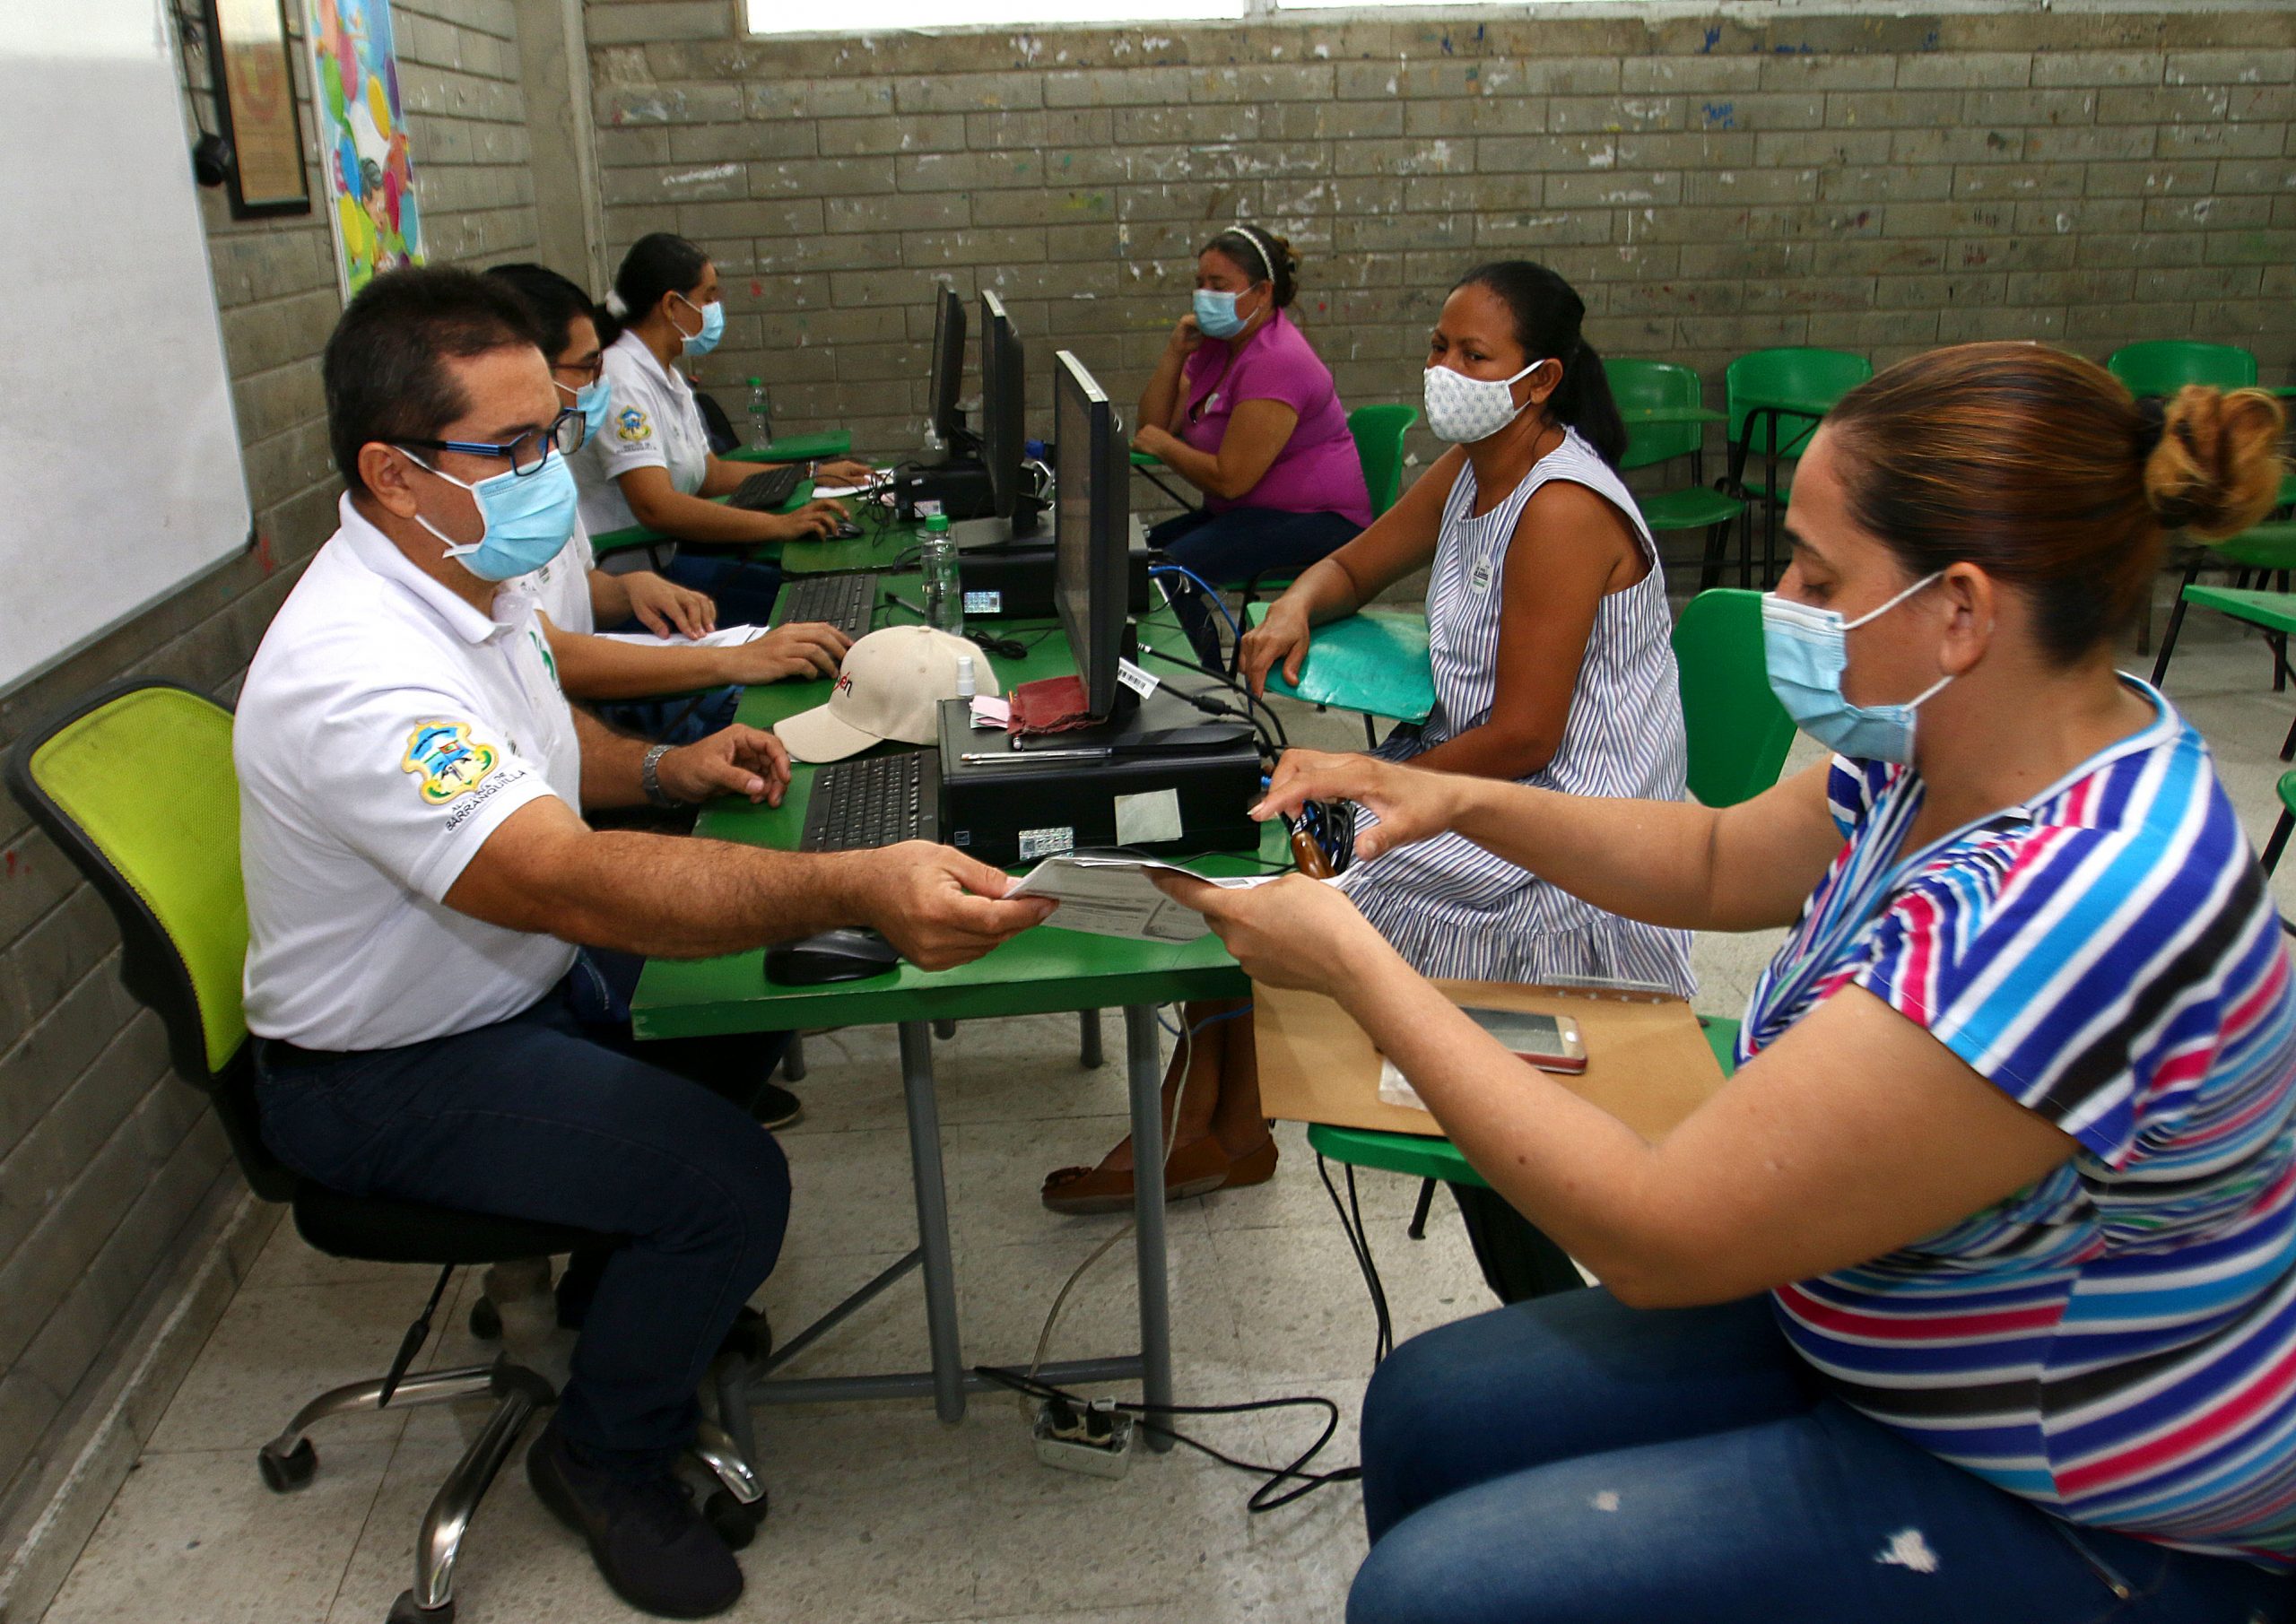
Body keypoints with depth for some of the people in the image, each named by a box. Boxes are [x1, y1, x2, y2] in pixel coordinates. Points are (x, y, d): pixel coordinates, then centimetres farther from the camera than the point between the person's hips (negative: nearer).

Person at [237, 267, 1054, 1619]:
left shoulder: (467, 580, -2)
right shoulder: (357, 675, -34)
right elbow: (573, 885, -46)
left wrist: (664, 768, -3)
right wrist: (855, 887, -56)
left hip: (523, 979, 9)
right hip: (390, 1076, -9)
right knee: (729, 1177, -21)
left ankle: (669, 1288, 30)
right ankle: (609, 1460, 6)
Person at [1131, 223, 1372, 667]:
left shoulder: (1275, 361, -18)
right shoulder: (1215, 345, 12)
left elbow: (1229, 479, -22)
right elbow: (1152, 428, 7)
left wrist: (1163, 445, -8)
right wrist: (1174, 353, -3)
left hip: (1313, 521, -10)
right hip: (1244, 513, 10)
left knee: (1171, 571, -28)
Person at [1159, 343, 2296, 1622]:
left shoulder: (2062, 916, -36)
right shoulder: (1968, 755, -7)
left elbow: (1654, 1238, -31)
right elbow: (1720, 862, 12)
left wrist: (1351, 962, -24)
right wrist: (1463, 800, -2)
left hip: (2070, 1513, -8)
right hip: (1871, 1337, 9)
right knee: (1428, 1408, 7)